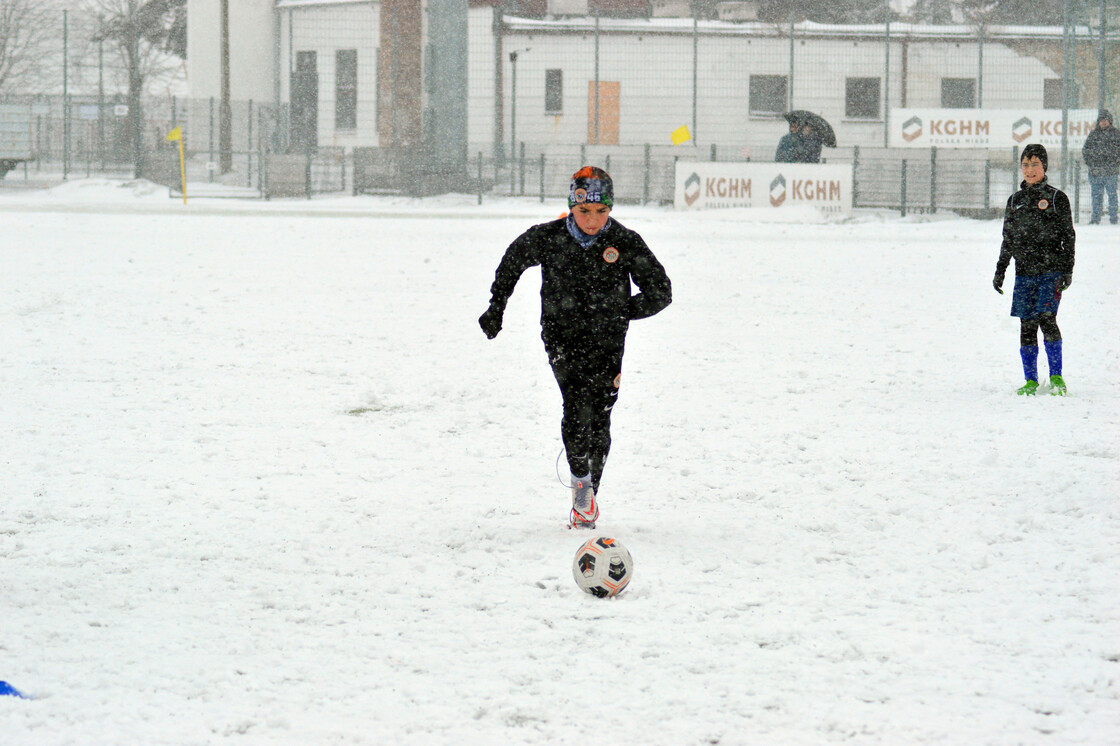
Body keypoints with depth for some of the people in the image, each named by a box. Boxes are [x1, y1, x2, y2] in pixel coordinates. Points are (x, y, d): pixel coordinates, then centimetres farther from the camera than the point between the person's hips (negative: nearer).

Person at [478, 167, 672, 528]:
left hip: (606, 339, 1)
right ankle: (579, 474, -1)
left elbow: (660, 292, 2)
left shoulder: (626, 243, -8)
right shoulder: (548, 238, -7)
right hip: (562, 334, -1)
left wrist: (618, 312, -4)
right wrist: (496, 308, 18)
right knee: (577, 404, -23)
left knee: (598, 420, 1)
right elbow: (512, 261, 14)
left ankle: (587, 501, 18)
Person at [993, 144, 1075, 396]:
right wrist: (1000, 271, 15)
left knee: (1047, 320, -15)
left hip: (1051, 271, -4)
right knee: (1027, 326, 1)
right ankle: (1031, 380, 9)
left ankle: (1056, 377, -5)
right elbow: (1008, 240, 19)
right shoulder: (1015, 201, 13)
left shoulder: (1056, 198, 2)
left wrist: (1067, 270, -6)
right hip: (1025, 273, 4)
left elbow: (1068, 236, 2)